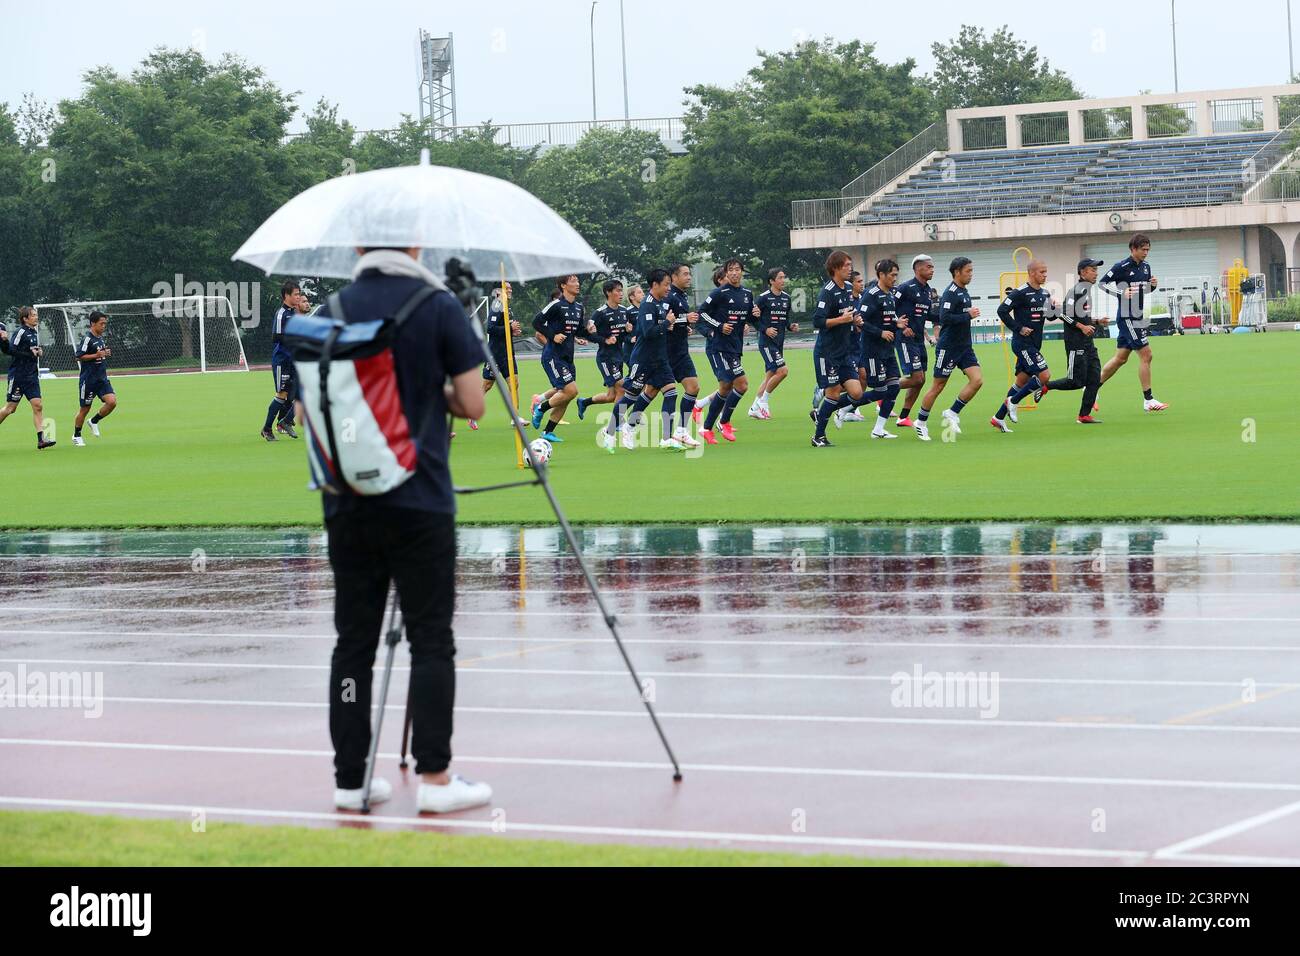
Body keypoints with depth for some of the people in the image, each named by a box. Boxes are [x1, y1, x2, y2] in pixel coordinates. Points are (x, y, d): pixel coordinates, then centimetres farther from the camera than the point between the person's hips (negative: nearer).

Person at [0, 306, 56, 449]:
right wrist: (30, 354, -19)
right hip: (18, 376, -7)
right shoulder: (20, 332, -12)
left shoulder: (35, 333, 13)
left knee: (37, 405, -4)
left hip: (31, 376, 7)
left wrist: (38, 352, 6)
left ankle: (41, 440, -10)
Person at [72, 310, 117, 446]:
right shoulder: (87, 338, -14)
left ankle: (94, 422, 13)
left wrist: (105, 353, 8)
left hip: (102, 378, 7)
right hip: (88, 379, -7)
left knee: (112, 402, -10)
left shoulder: (100, 338, 11)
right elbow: (79, 357, -19)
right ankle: (76, 436, 20)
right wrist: (97, 355, -22)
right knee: (84, 408, 2)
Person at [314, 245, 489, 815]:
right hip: (420, 502, -3)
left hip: (349, 504, 3)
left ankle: (351, 778, 9)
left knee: (354, 640, 7)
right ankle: (434, 777, -3)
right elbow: (472, 405, -4)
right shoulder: (440, 308, -5)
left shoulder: (331, 312, 4)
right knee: (431, 639, 0)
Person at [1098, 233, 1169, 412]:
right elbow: (1102, 283, -9)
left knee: (1120, 358, 13)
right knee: (1146, 355, -11)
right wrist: (1122, 293, -22)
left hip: (1137, 317, 8)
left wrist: (1153, 285, 0)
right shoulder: (1121, 267, -12)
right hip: (1126, 317, -8)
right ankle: (1148, 400, -7)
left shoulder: (1146, 267, 10)